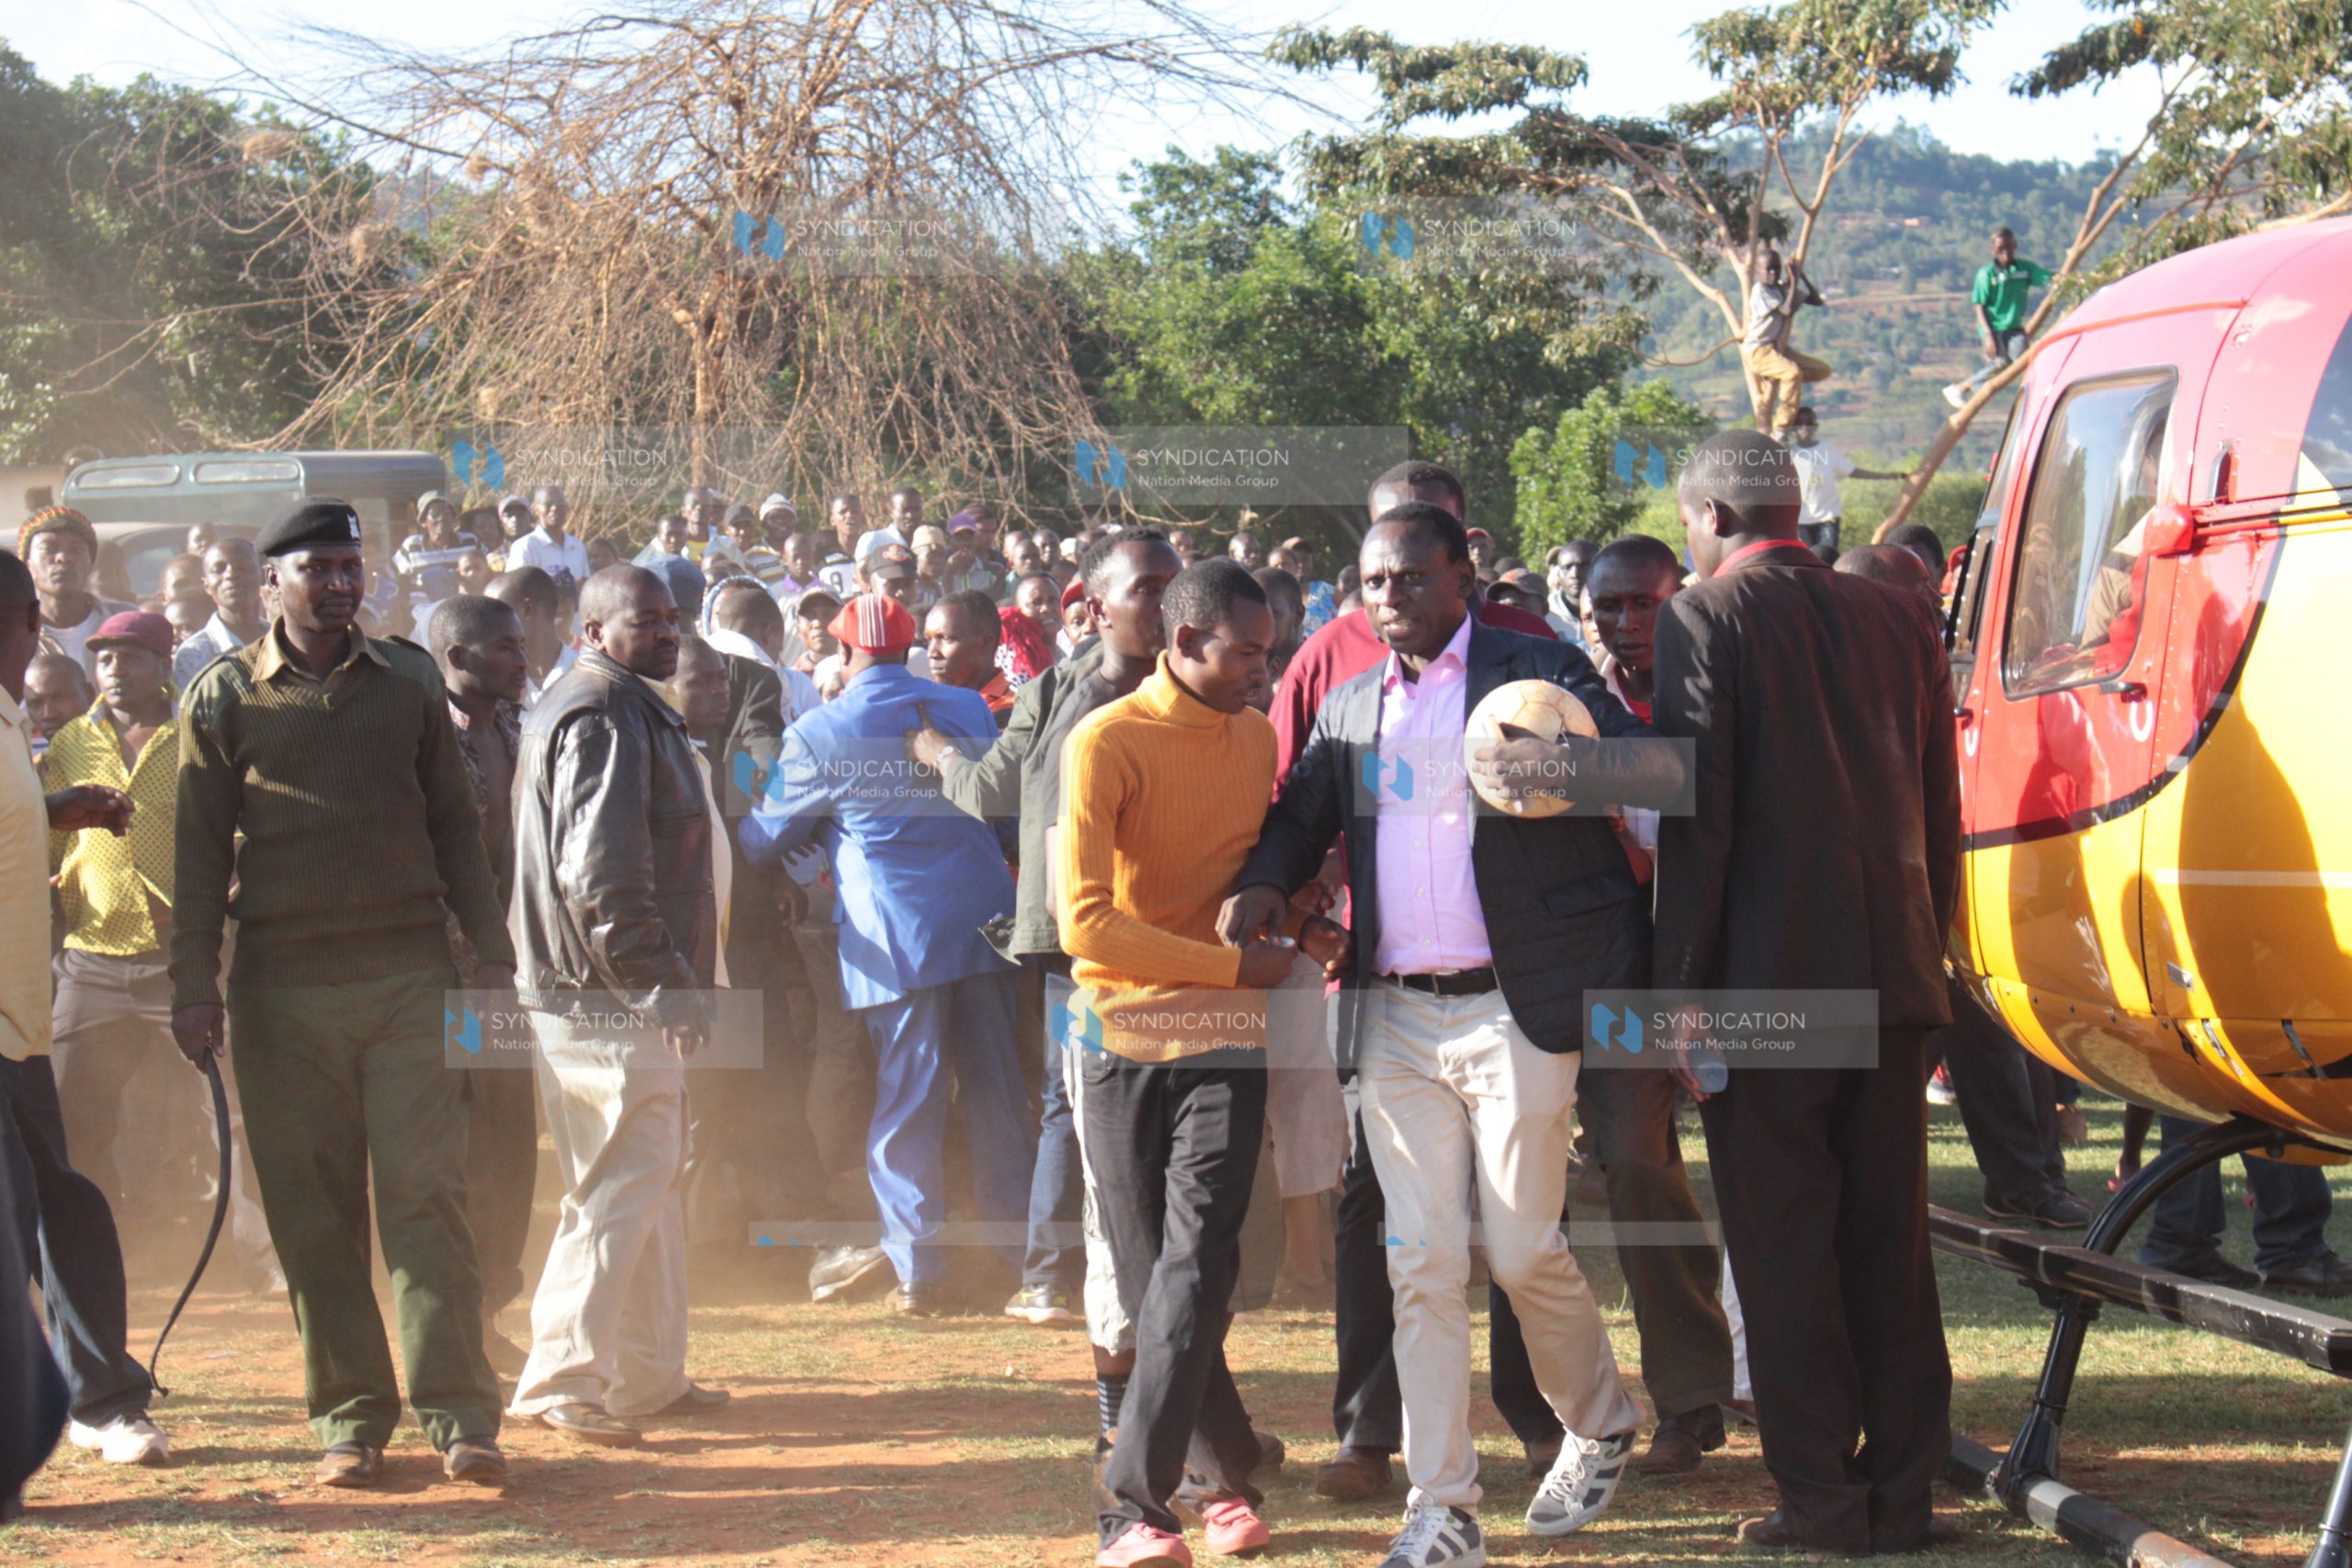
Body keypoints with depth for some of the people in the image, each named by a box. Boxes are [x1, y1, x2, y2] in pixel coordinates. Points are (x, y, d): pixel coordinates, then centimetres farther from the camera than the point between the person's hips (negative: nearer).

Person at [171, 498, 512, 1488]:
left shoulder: (408, 682, 10)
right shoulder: (224, 698, 5)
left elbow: (453, 825, 13)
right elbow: (201, 850, 5)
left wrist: (492, 951, 6)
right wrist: (194, 985, -3)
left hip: (410, 973, 0)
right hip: (283, 988, 0)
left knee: (426, 1196, -6)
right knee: (314, 1215, 2)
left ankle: (458, 1414, -6)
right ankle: (349, 1417, 10)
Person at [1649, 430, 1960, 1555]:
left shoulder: (1702, 620, -6)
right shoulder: (1893, 620, 11)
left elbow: (1696, 820, -12)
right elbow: (1941, 815, 13)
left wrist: (1679, 992, -9)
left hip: (1767, 986, -5)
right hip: (1892, 978, 6)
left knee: (1783, 1249, 1)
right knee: (1891, 1241, 11)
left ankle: (1822, 1498, 1)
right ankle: (1903, 1493, 14)